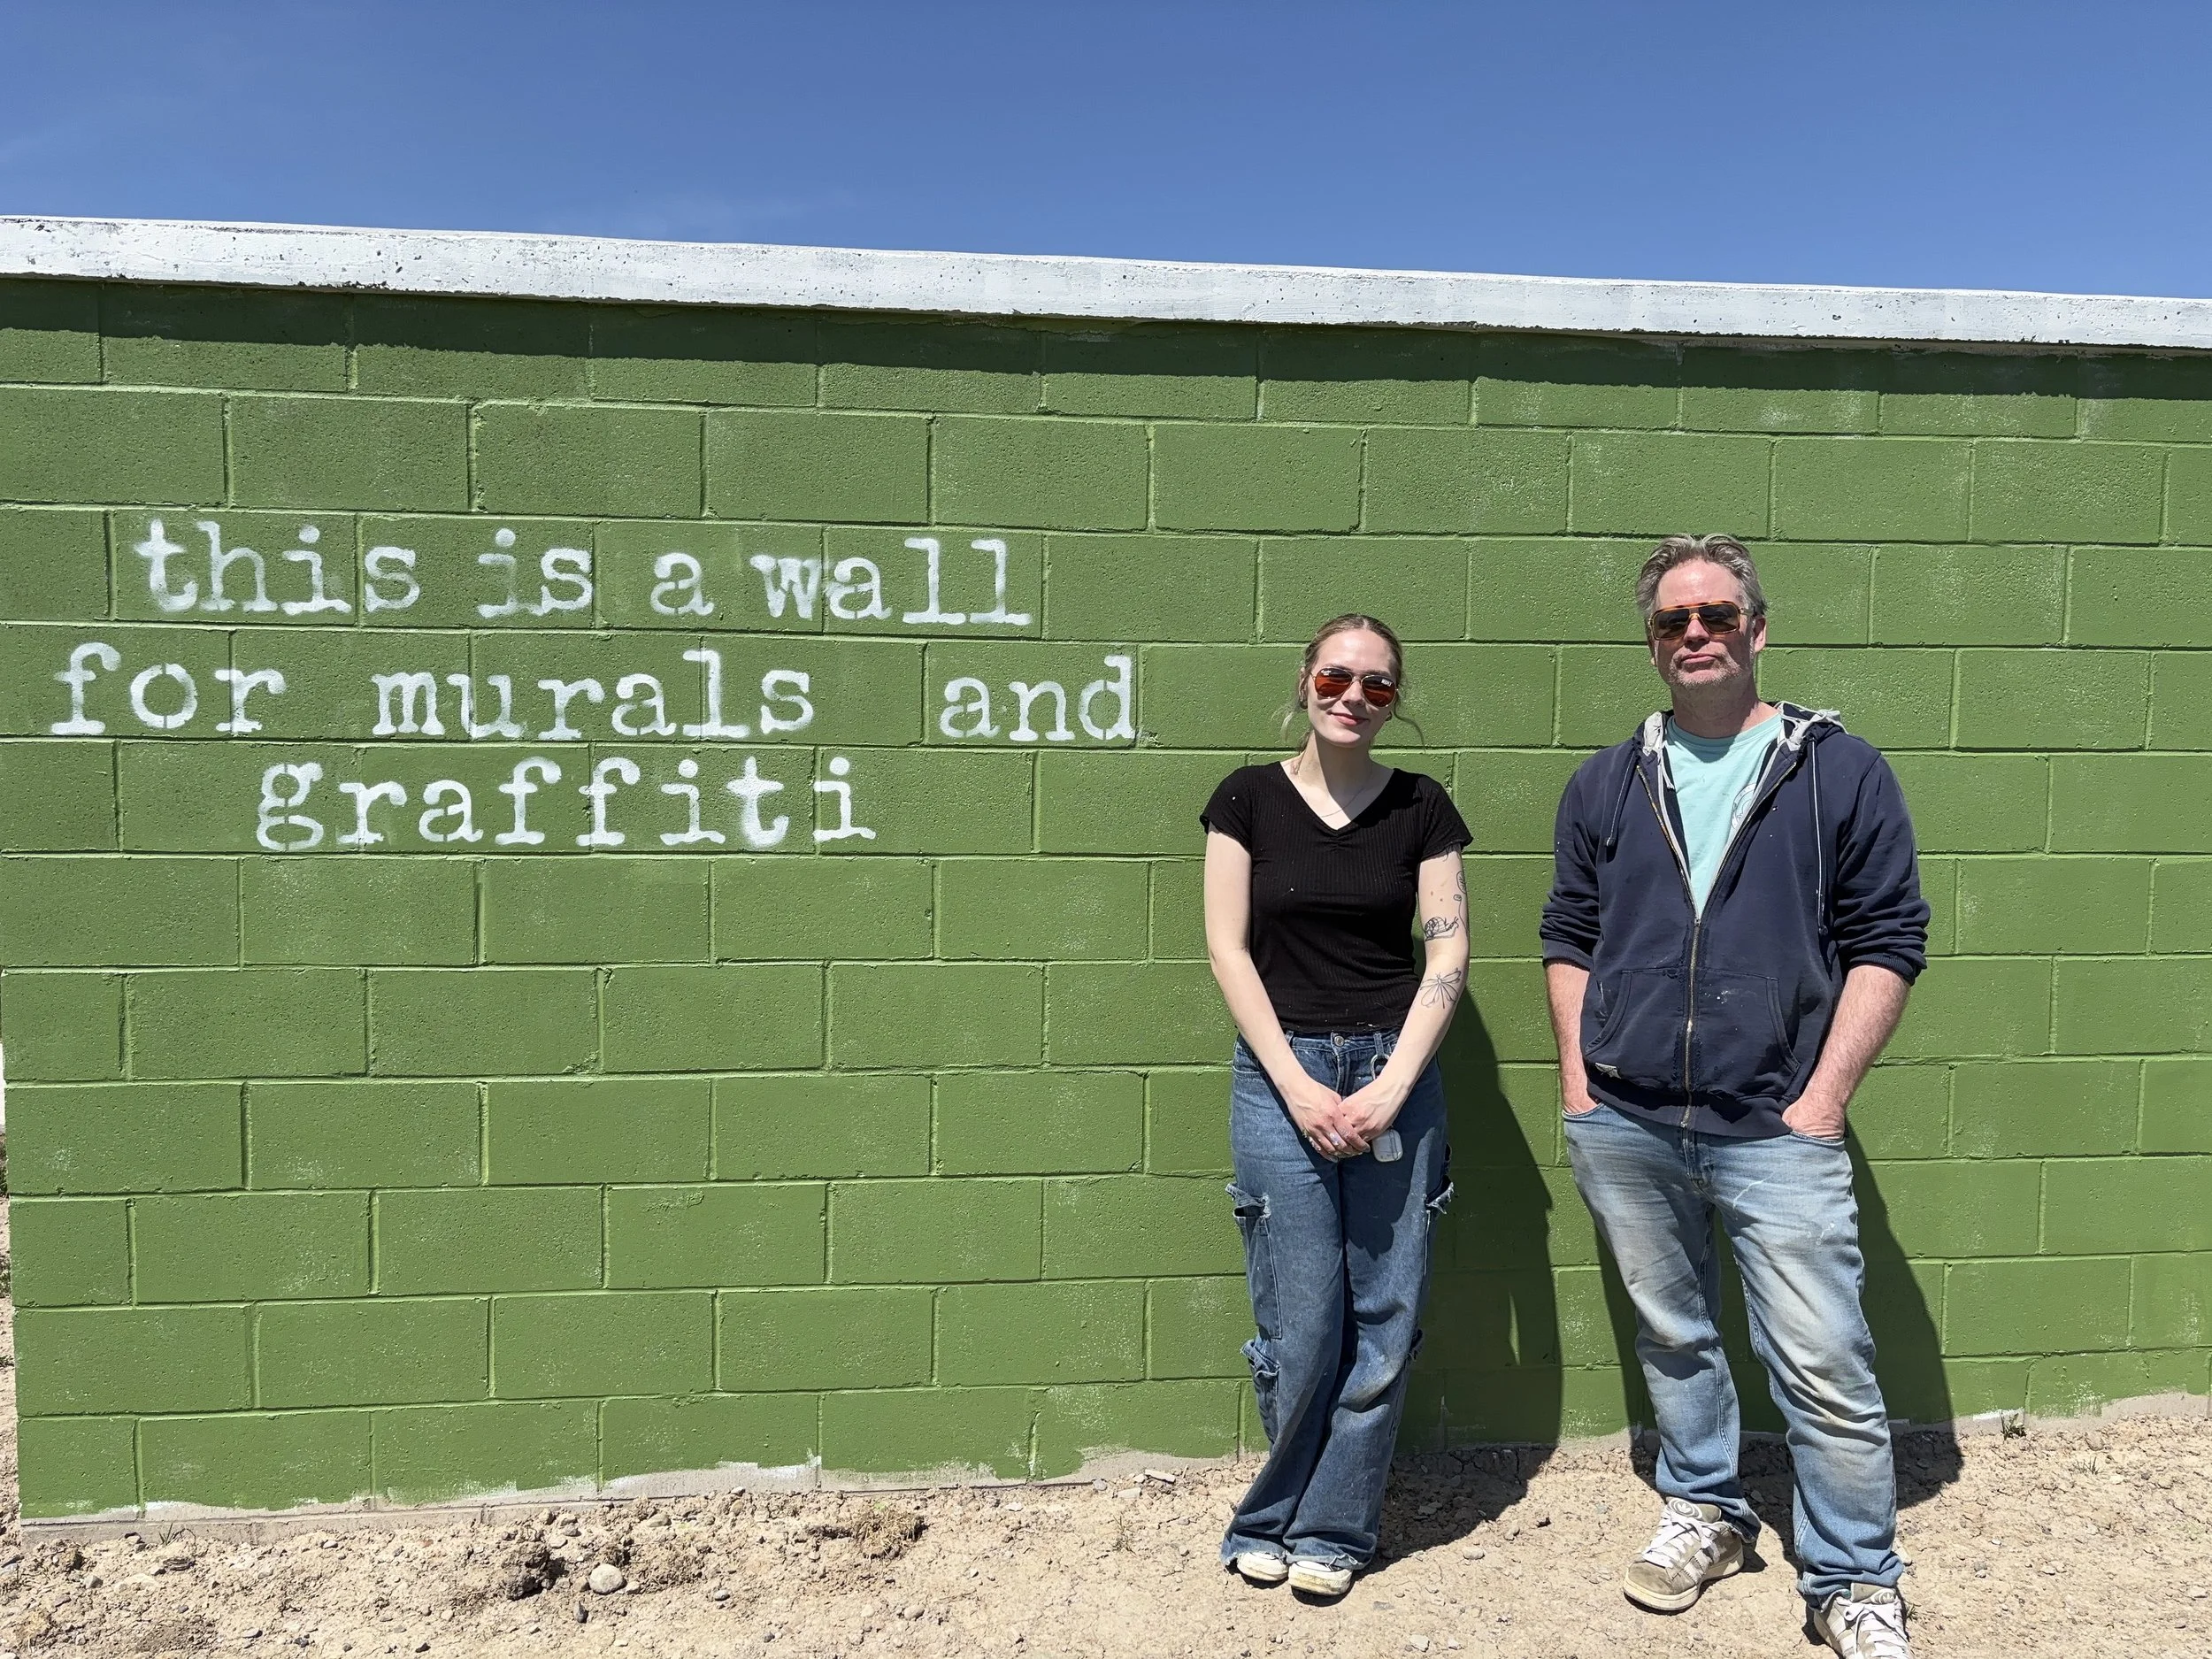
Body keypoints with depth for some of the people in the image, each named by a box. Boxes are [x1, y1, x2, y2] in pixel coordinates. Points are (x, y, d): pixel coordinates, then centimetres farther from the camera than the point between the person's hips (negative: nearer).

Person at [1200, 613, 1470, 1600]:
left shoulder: (1421, 807, 5)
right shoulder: (1249, 799, 2)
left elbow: (1448, 954, 1)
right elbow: (1228, 948, -2)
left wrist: (1390, 1089, -9)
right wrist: (1298, 1087, -9)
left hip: (1395, 1073, 2)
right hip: (1279, 1073, -1)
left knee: (1385, 1317, 4)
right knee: (1300, 1325, 0)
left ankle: (1331, 1528, 23)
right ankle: (1275, 1517, 25)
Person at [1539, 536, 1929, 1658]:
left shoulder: (1842, 772, 1)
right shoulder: (1606, 785, 8)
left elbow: (1887, 941, 0)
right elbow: (1569, 937, 12)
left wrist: (1824, 1096, -7)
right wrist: (1576, 1084, 4)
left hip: (1775, 1131, -3)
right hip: (1623, 1126, 3)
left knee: (1823, 1364, -1)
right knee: (1670, 1335, 17)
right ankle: (1704, 1512, 38)